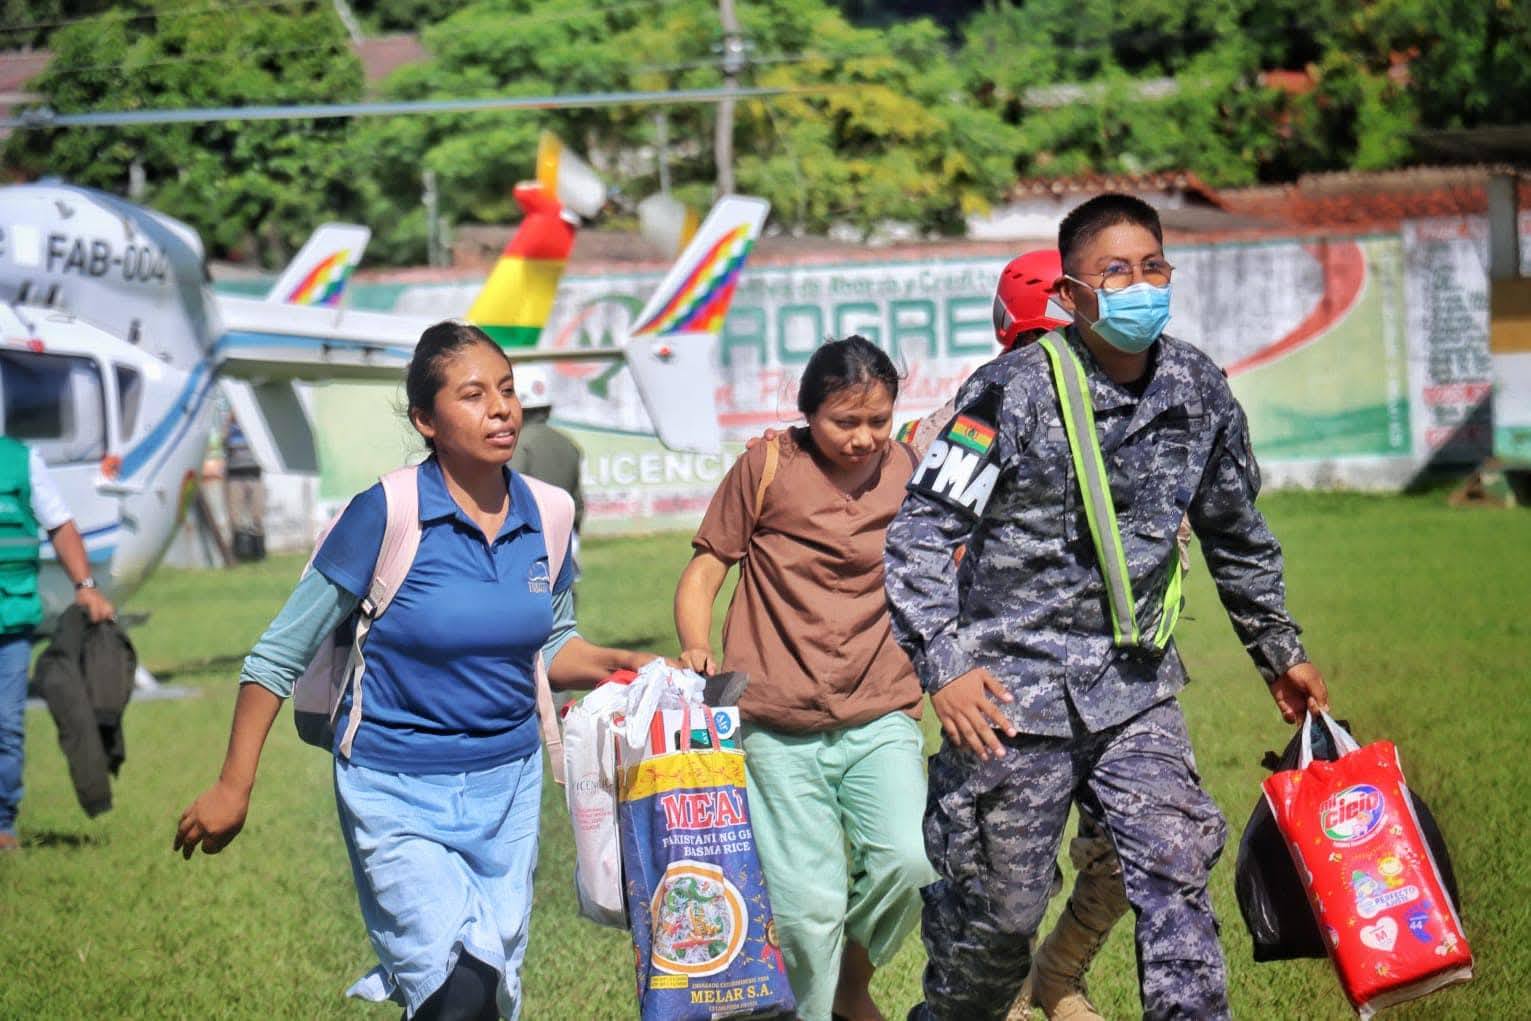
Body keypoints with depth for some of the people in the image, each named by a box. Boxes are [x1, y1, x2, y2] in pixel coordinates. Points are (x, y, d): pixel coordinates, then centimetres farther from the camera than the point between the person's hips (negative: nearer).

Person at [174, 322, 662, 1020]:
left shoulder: (544, 518, -1)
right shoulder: (387, 516, -15)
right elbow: (280, 654, -8)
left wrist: (610, 666, -4)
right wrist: (232, 789, -7)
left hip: (508, 784, 5)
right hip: (400, 796, -5)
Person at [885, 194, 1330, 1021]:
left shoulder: (1198, 393, 3)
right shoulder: (1014, 392, -13)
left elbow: (1236, 534, 19)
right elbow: (921, 532, -12)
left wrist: (1279, 650, 26)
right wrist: (944, 665, -22)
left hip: (1135, 685, 4)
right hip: (1012, 687, -4)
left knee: (1176, 874, -11)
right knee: (999, 908, 5)